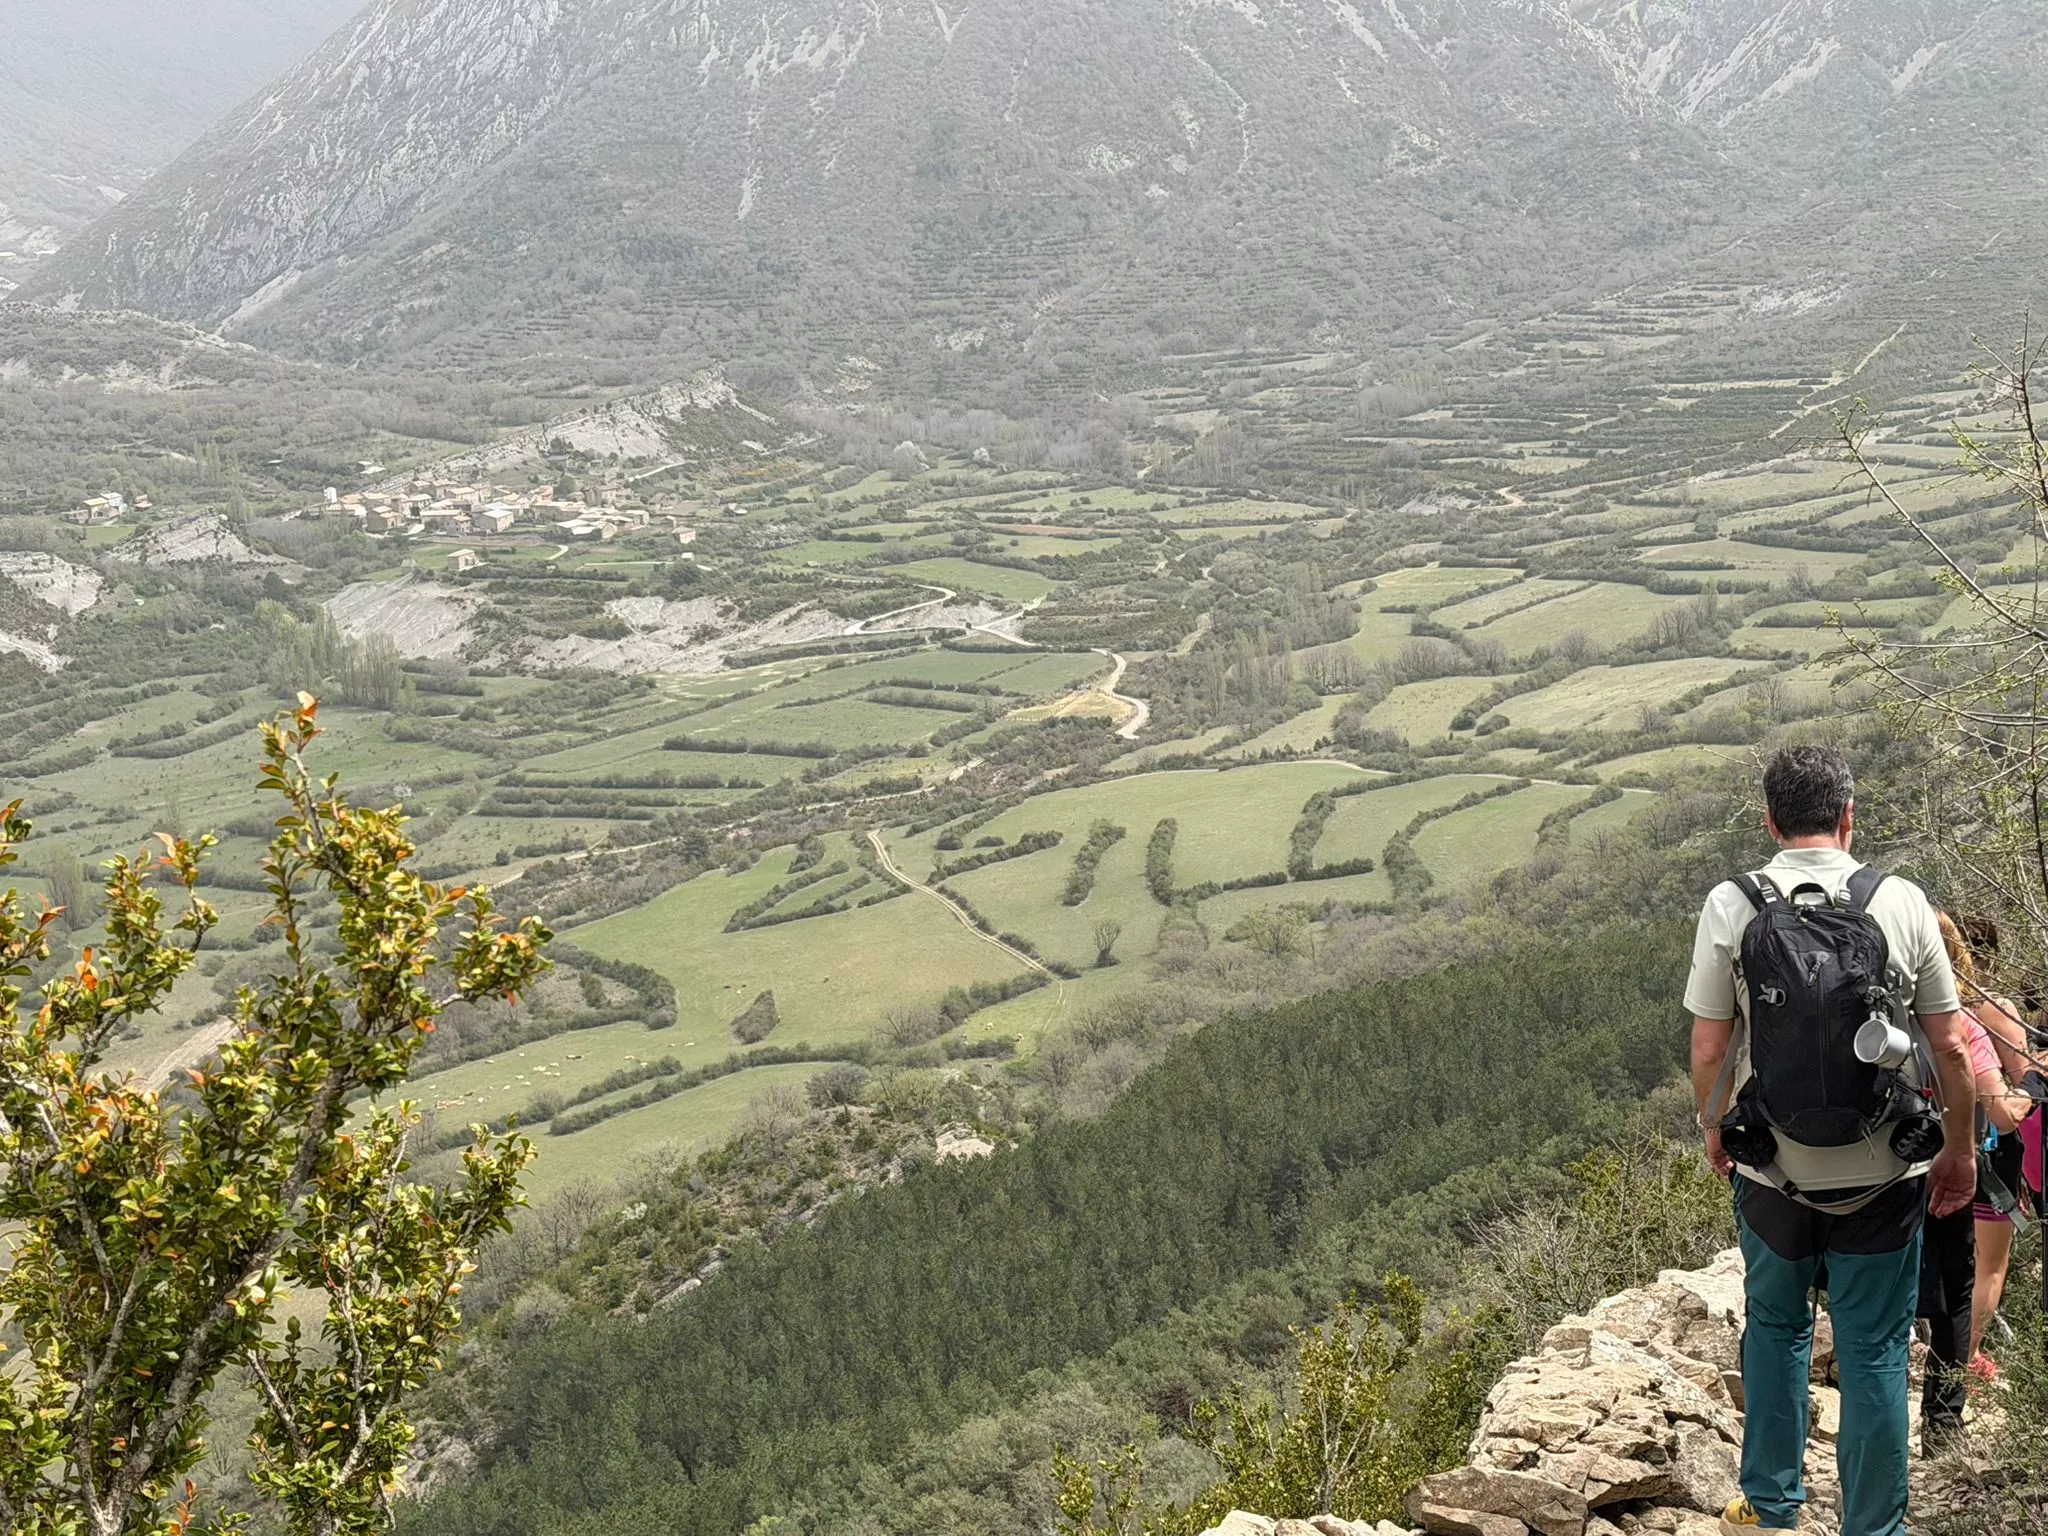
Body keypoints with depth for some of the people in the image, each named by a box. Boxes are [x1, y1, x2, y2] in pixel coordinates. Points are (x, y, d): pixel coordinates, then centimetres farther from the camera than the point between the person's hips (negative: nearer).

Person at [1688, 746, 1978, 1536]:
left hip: (1773, 1169, 1)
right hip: (1883, 1175, -1)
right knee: (1875, 1352, 10)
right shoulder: (1902, 903, -8)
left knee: (1775, 1325, 21)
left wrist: (1713, 1127, 12)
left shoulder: (1732, 905, -8)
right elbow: (1951, 1046, -3)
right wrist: (1960, 1151, 10)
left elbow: (1708, 1048, -6)